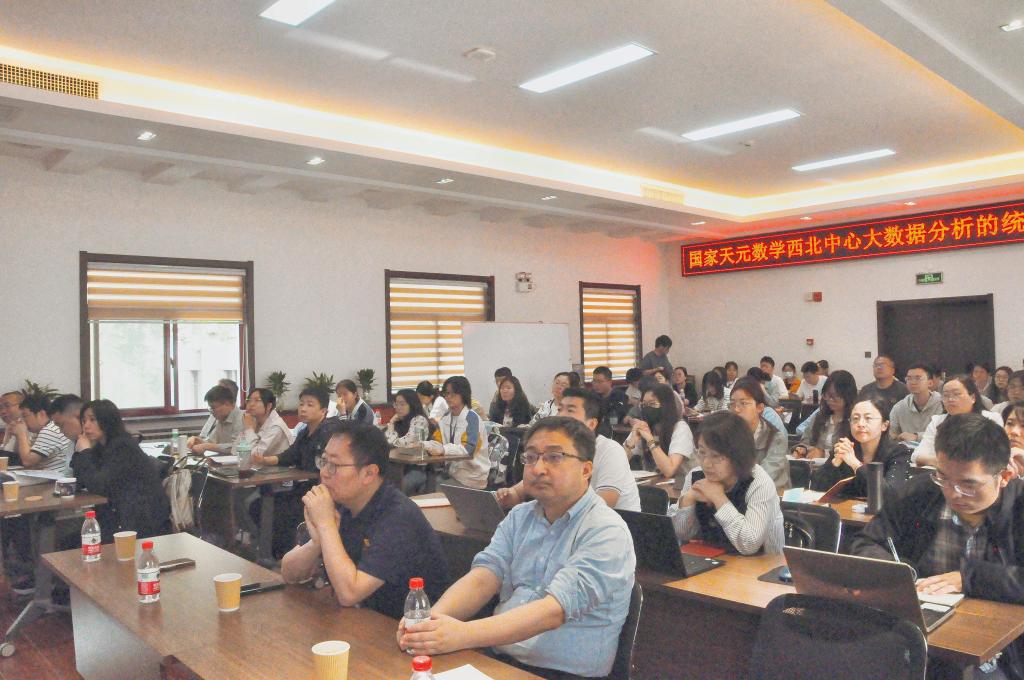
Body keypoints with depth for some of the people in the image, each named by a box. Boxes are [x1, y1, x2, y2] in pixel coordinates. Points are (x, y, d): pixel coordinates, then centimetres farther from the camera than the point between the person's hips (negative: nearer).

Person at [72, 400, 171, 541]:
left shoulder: (123, 446, -14)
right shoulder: (101, 447, 12)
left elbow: (100, 486, -18)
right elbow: (82, 482, 11)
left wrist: (85, 452, -10)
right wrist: (81, 452, 0)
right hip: (121, 514, 7)